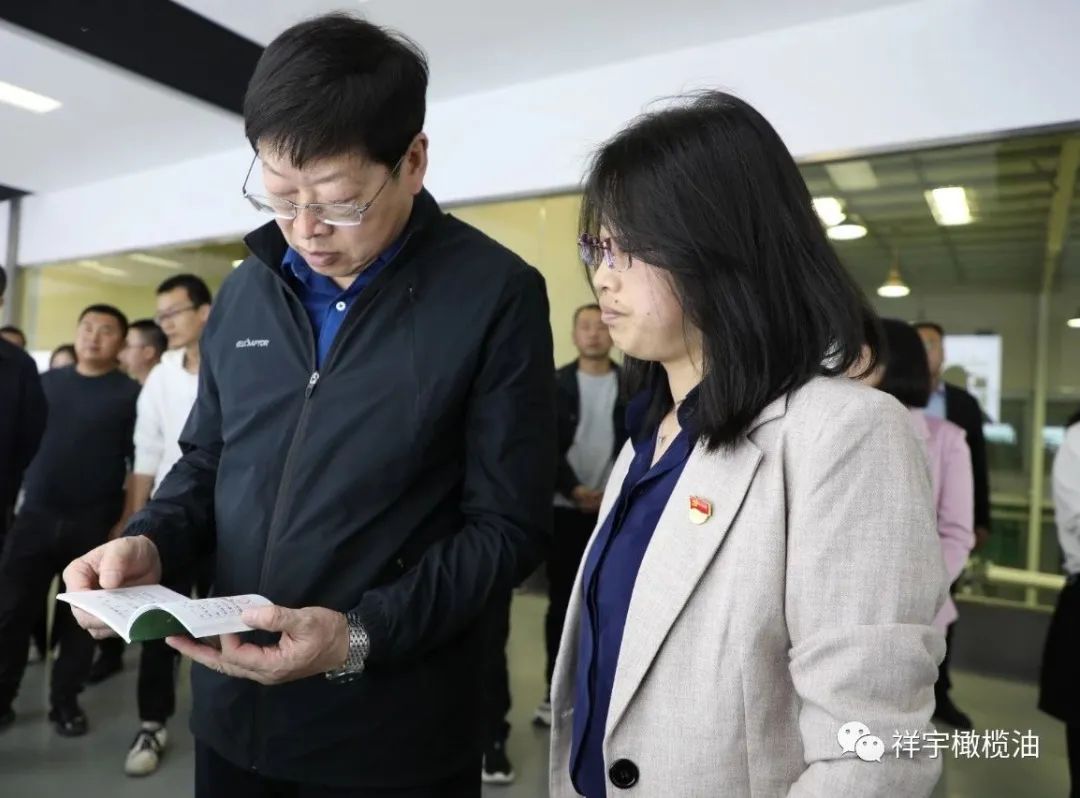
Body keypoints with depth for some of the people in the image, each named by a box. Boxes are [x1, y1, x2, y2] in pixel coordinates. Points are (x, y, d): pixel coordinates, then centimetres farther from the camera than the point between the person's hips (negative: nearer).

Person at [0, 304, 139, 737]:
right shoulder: (46, 381, 9)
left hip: (94, 524, -3)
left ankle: (65, 699, 23)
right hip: (35, 516, 3)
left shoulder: (130, 394, -3)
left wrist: (126, 523, -12)